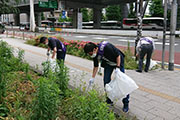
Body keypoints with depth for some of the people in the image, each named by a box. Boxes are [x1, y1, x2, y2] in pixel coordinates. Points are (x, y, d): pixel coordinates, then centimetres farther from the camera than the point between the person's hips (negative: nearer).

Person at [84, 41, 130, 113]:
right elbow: (96, 66, 2)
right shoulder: (95, 54, -12)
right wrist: (93, 77, 2)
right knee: (106, 80, -1)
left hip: (118, 62, -6)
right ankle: (109, 100, 15)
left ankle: (126, 104, 4)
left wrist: (118, 67, -26)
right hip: (108, 64, 6)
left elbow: (118, 55, -24)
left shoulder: (106, 48, -35)